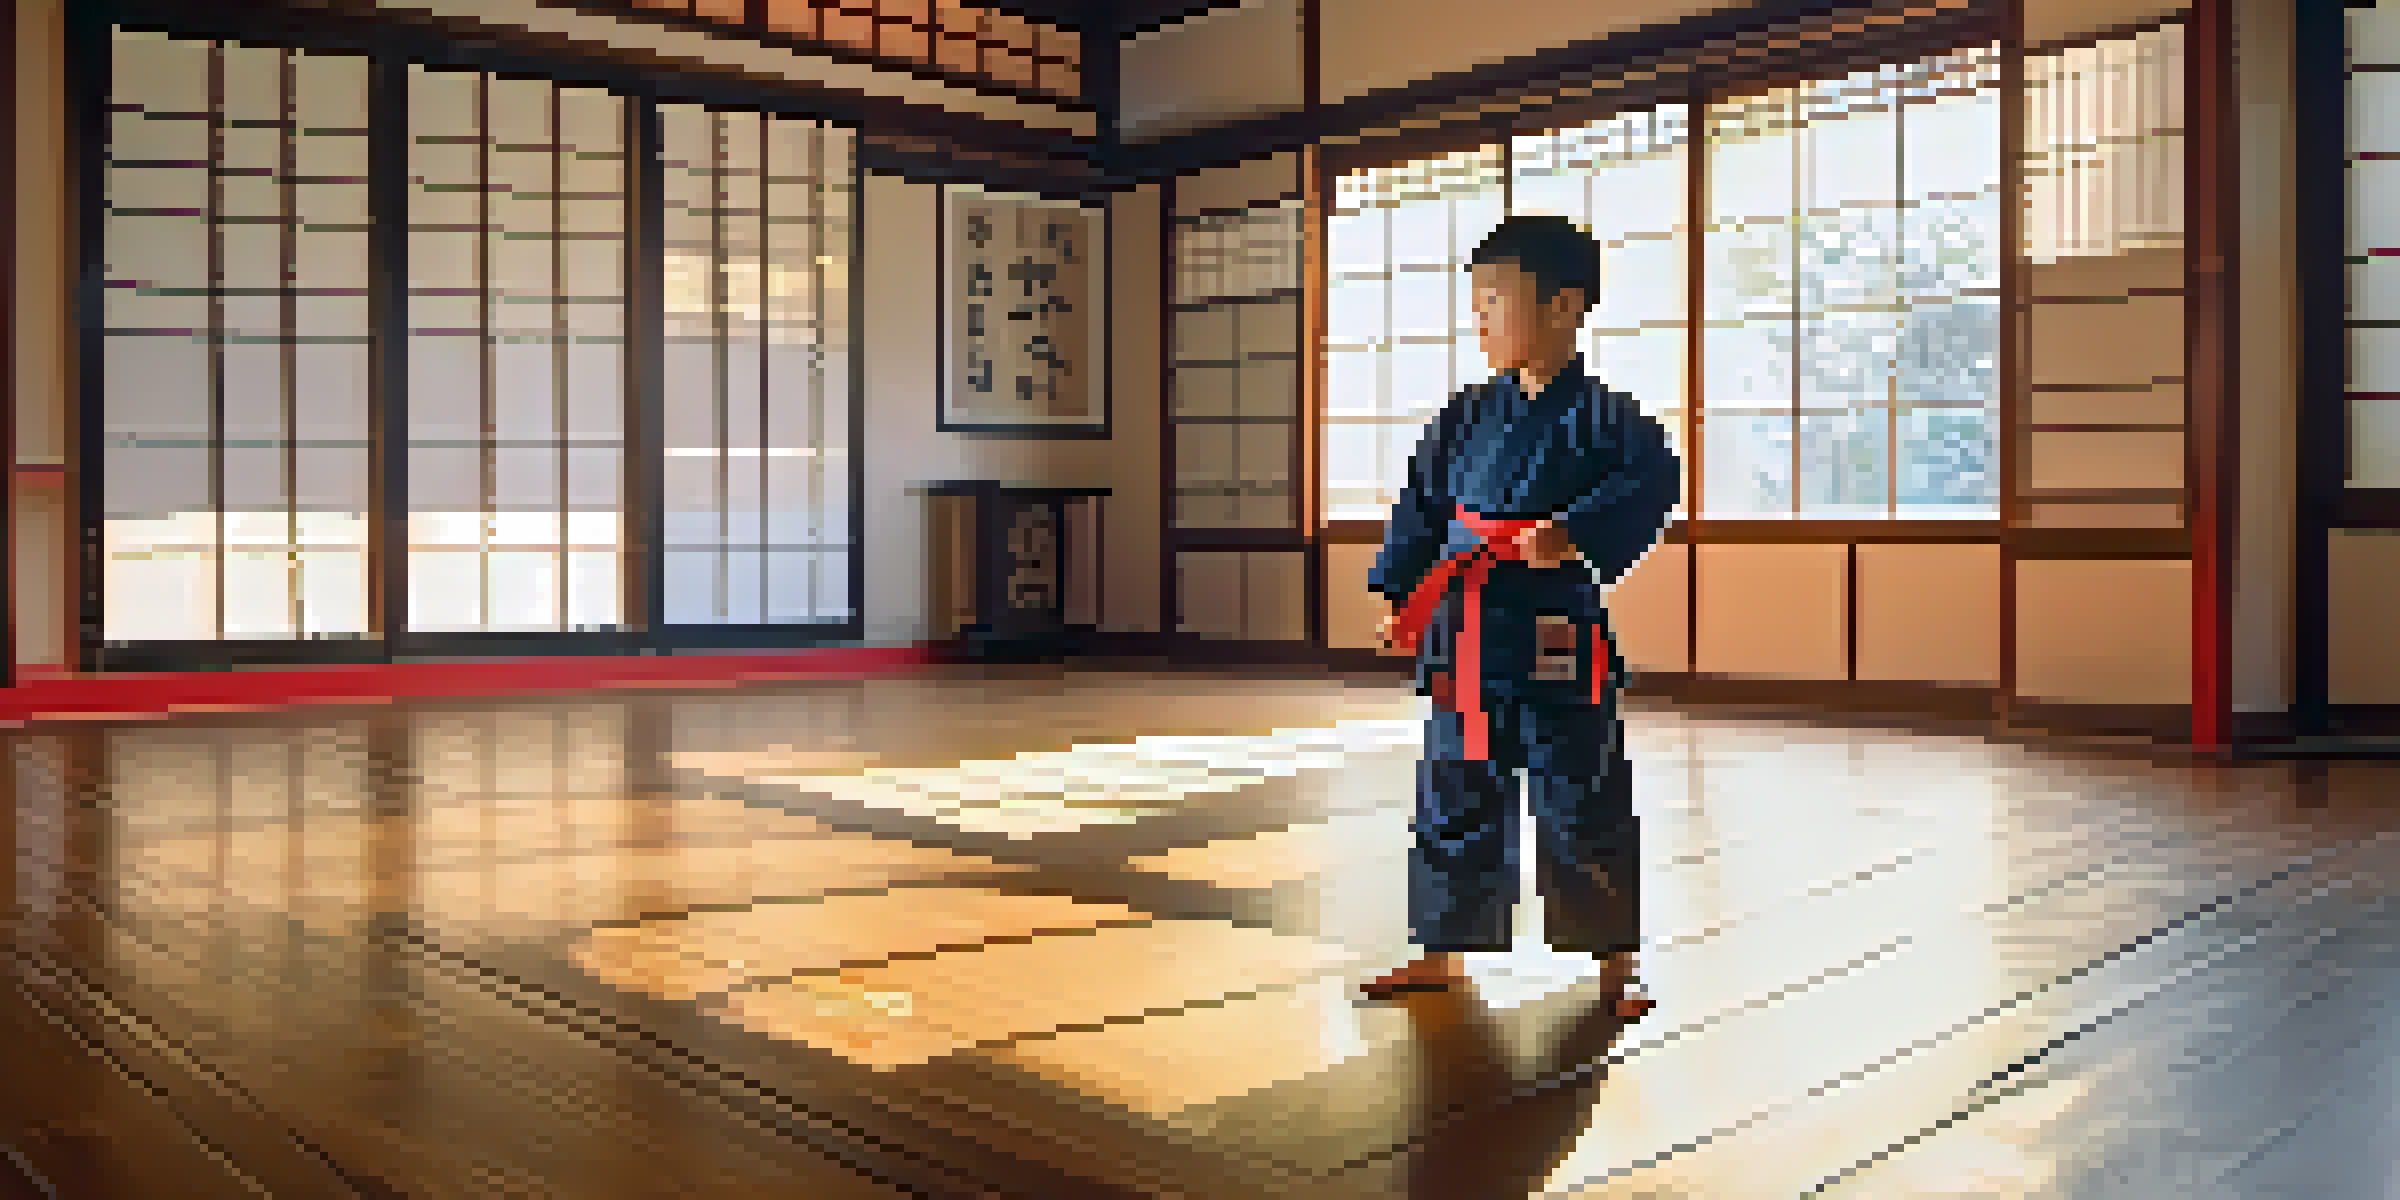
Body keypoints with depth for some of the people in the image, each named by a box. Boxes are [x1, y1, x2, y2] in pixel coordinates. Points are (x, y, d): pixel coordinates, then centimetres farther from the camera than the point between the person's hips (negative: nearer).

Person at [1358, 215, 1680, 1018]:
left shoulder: (1601, 416, -6)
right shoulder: (1465, 417, 10)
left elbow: (1650, 482, -20)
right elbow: (1422, 508, 13)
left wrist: (1573, 535, -32)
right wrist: (1399, 594, 6)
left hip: (1556, 645, -5)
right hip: (1464, 643, 5)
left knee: (1582, 813, 4)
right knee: (1453, 805, 14)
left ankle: (1614, 964, 20)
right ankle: (1438, 953, 28)